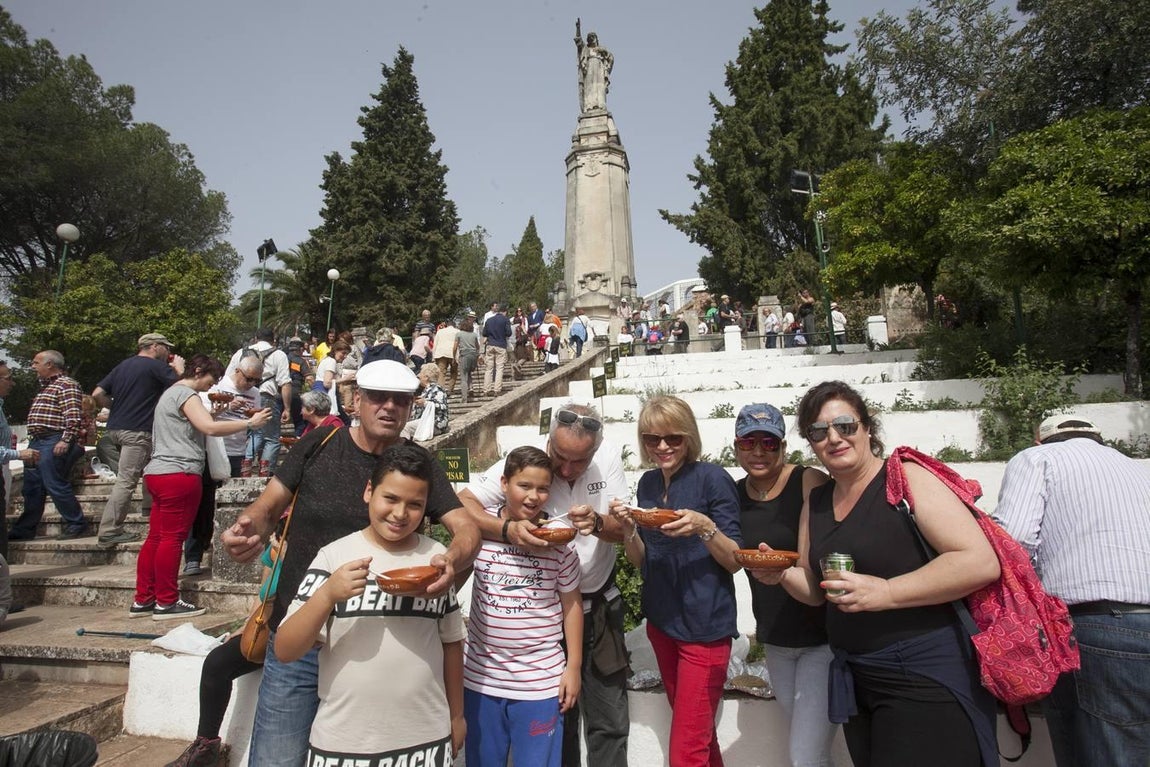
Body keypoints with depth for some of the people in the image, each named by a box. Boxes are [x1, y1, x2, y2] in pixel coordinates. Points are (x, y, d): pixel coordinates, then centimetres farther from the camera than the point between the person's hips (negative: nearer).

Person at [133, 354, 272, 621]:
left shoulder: (171, 393, 22)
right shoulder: (185, 394, -10)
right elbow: (210, 429, -23)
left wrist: (213, 412, 13)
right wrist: (250, 423, -19)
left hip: (158, 473, 10)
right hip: (179, 474, -10)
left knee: (156, 537, 12)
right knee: (172, 537, -5)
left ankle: (143, 600, 17)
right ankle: (166, 603, 2)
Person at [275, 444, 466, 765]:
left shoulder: (437, 558, -2)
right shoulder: (335, 555, -8)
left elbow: (450, 641, 7)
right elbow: (285, 651, -9)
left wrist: (456, 716, 12)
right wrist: (327, 594, -24)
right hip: (341, 741, -1)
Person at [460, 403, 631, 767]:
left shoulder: (608, 456, -12)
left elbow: (623, 529, -8)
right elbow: (462, 504, -23)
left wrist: (597, 523, -30)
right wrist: (508, 529, -39)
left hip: (601, 606, 2)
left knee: (611, 723, 14)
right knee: (557, 720, 16)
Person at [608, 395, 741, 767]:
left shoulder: (712, 478, -14)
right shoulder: (648, 484, 4)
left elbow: (734, 561, -11)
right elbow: (641, 561, 8)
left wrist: (705, 527, -29)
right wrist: (628, 528, -11)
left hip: (704, 627, -6)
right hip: (661, 620, 6)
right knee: (698, 730, 22)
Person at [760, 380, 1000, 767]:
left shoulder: (906, 479, -10)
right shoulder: (816, 501, 8)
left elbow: (982, 562, -19)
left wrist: (884, 592, -24)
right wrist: (782, 574, -6)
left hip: (924, 676, -6)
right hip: (855, 679, 6)